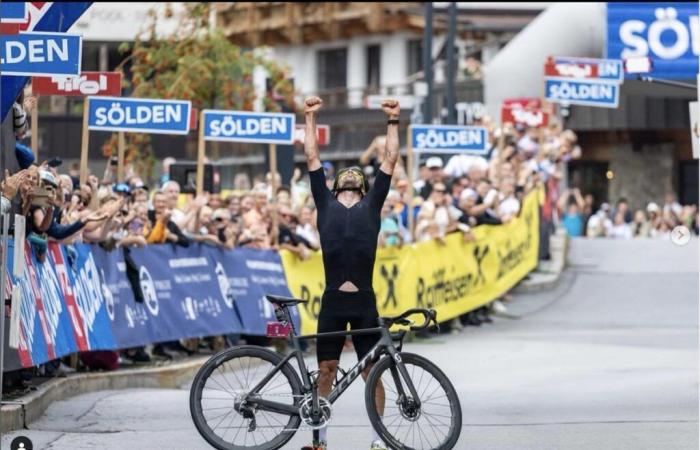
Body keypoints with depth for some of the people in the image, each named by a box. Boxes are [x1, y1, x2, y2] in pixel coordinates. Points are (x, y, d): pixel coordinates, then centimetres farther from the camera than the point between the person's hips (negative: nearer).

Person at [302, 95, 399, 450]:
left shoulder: (372, 204, 13)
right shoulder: (325, 203, 14)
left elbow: (390, 161, 14)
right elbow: (312, 157, 16)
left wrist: (393, 121, 14)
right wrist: (310, 118, 17)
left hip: (364, 301, -1)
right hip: (333, 301, 1)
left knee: (372, 371, 3)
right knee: (326, 370, 5)